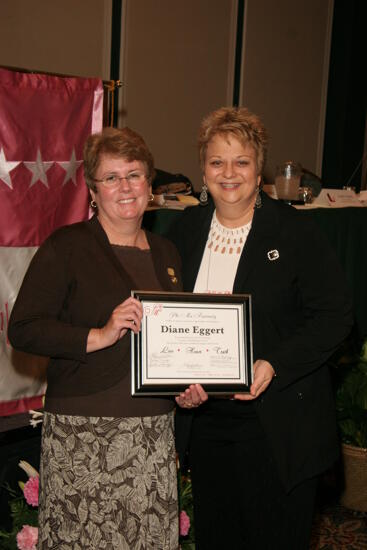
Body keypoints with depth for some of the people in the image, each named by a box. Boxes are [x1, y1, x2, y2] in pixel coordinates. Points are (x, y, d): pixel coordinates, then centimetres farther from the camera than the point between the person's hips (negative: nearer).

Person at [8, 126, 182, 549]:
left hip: (155, 431, 5)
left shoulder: (165, 253, 15)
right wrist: (100, 336, -18)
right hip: (84, 433, -5)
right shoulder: (65, 248, -4)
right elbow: (23, 330, -10)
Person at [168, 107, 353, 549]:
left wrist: (274, 366, -21)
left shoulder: (293, 231, -9)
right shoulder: (186, 231, 5)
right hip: (204, 418, 4)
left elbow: (335, 315, -10)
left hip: (276, 425, -4)